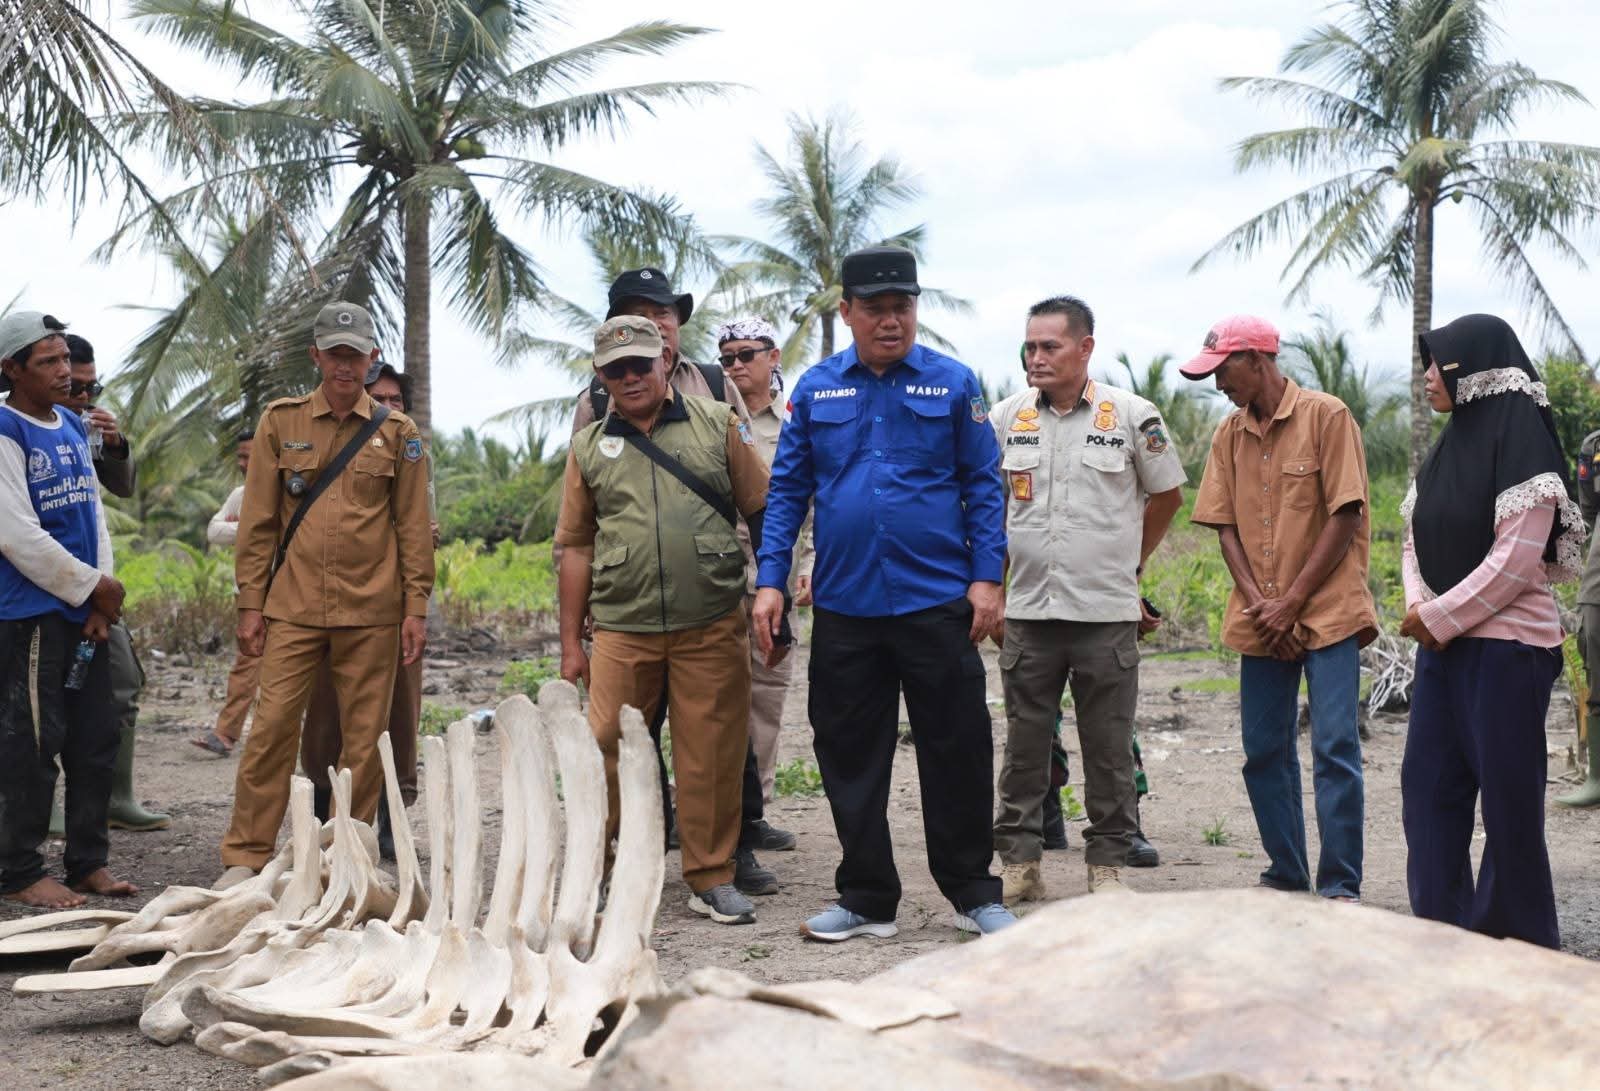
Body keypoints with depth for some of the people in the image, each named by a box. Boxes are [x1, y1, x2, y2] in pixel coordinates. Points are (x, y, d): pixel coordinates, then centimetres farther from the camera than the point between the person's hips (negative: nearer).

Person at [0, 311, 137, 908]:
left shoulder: (73, 427, 14)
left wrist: (101, 600, 1)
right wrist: (93, 587, -9)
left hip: (88, 612, 8)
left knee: (96, 740, 11)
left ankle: (88, 861, 20)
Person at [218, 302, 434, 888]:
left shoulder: (397, 432, 6)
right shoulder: (281, 421, 7)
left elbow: (413, 527, 7)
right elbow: (258, 520, 7)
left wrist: (416, 608, 1)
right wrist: (251, 602, 2)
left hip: (371, 609, 0)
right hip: (293, 606, 0)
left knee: (364, 736, 3)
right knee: (271, 725, -5)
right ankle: (246, 856, 4)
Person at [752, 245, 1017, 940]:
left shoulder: (953, 384, 2)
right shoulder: (816, 388, 7)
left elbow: (983, 484, 3)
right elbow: (788, 488, 8)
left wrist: (987, 576, -6)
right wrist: (770, 581, 0)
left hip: (936, 601, -2)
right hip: (843, 603, 2)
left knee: (958, 751, 3)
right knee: (850, 756, 8)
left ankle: (972, 893, 18)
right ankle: (867, 900, 20)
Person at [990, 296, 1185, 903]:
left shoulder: (1131, 416, -1)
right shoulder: (1005, 419, 6)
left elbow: (1167, 496, 11)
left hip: (1107, 612, -2)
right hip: (1028, 610, 2)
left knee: (1108, 748, 4)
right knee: (1025, 743, 7)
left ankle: (1108, 864, 14)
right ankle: (1018, 863, 15)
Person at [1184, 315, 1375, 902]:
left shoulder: (1326, 417, -6)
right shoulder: (1229, 434, 10)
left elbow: (1344, 518, -9)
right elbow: (1226, 527, 9)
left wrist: (1291, 602, -12)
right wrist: (1259, 605, -6)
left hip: (1326, 612, -5)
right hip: (1261, 623, 5)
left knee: (1335, 748, -8)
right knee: (1264, 752, 7)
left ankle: (1340, 887, -2)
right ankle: (1286, 877, 19)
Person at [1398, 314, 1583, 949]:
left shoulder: (1521, 443, -12)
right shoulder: (1447, 448, 13)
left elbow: (1517, 561, -18)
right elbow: (1416, 540, 14)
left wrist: (1439, 617, -14)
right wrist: (1418, 608, -4)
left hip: (1506, 646, -8)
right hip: (1442, 643, 8)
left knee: (1507, 790, -1)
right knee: (1427, 783, 7)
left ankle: (1520, 937, 11)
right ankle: (1442, 924, 14)